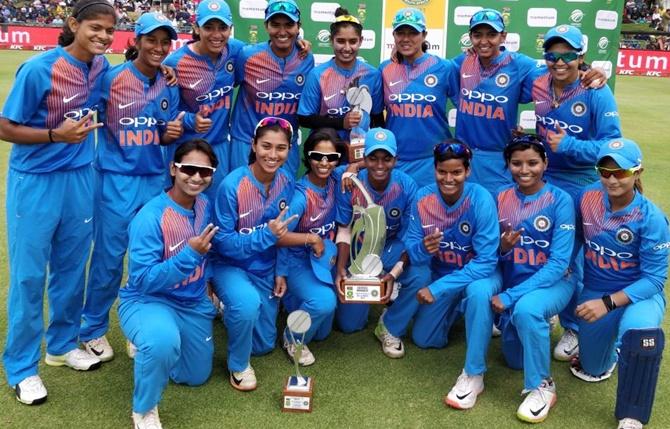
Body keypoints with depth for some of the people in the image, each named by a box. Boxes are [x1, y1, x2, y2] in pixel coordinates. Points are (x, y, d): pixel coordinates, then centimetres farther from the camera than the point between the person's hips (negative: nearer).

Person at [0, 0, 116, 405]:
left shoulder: (102, 67, -2)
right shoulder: (38, 69, -18)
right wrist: (57, 135, -25)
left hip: (80, 178, 5)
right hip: (35, 181, -5)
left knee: (72, 268, 16)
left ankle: (63, 344, 35)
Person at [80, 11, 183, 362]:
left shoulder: (169, 86, 6)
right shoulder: (111, 78, -9)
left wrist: (173, 133, -10)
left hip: (154, 178, 5)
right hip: (116, 179, -4)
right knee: (109, 257, 2)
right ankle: (92, 329, 20)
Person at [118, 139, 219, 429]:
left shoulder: (205, 205, -5)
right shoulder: (150, 217, -26)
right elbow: (142, 281, -28)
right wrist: (190, 255, -36)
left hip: (192, 303, 7)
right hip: (147, 300, -7)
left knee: (196, 377, 18)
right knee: (164, 341, -41)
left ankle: (151, 344, 45)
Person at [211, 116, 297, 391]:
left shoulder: (287, 184, -9)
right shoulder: (232, 185, -25)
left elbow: (283, 232, 4)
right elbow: (223, 242, -21)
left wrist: (281, 272, -1)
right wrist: (265, 235, -32)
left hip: (265, 269, 5)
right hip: (229, 265, -5)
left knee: (263, 345, 13)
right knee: (248, 304, -38)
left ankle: (232, 311, 44)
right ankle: (238, 365, -7)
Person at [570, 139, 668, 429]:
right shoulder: (587, 198, -12)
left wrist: (609, 303, -30)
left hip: (639, 294, -4)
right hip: (594, 293, 4)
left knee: (639, 328, -40)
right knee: (593, 370, 15)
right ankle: (610, 336, 50)